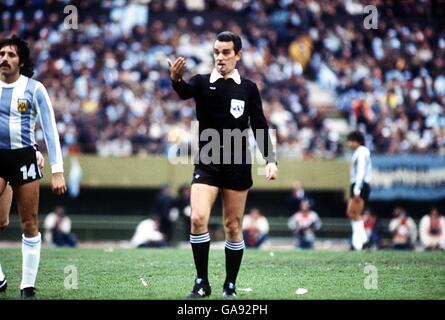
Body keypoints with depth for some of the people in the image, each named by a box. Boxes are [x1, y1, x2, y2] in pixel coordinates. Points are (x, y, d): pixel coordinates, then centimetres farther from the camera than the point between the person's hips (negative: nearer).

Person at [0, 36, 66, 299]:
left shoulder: (34, 88, -3)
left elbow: (50, 129, -3)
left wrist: (57, 171, -10)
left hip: (24, 157, -1)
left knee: (29, 224, 1)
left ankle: (28, 287, 8)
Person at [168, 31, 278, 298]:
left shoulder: (248, 88, 5)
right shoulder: (203, 83, 1)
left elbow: (260, 126, 8)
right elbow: (185, 92, -22)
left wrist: (270, 159, -3)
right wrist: (176, 79, -46)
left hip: (238, 166, 1)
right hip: (207, 163, -1)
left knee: (233, 227, 5)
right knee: (198, 219, -17)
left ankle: (230, 285, 17)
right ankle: (202, 283, -7)